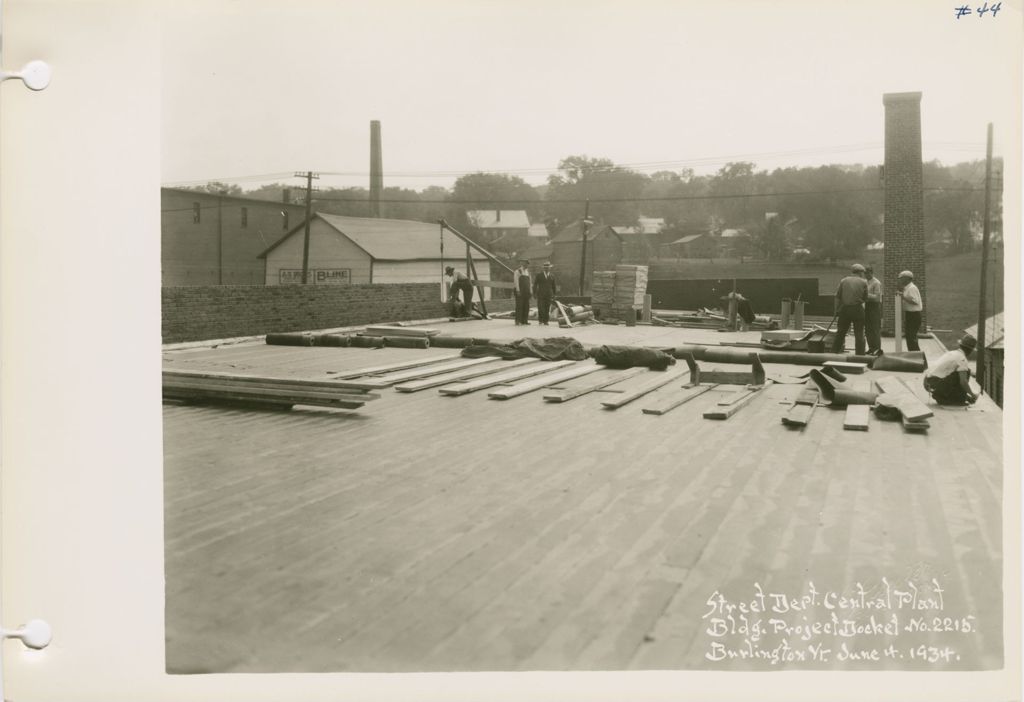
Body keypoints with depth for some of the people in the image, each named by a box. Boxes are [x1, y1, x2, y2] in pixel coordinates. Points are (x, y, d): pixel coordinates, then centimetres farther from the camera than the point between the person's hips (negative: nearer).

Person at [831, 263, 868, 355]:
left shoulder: (843, 281, 4)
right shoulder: (863, 282, 0)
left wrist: (837, 310, 7)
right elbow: (865, 298, 2)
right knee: (859, 334, 4)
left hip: (844, 309, 2)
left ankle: (834, 353, 14)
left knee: (840, 333, 11)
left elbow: (837, 297, 2)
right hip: (858, 309, -2)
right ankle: (860, 356, 3)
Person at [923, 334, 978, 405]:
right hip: (937, 383, -9)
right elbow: (963, 381, -15)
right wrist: (972, 395, -1)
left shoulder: (950, 353, 23)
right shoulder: (962, 358, -5)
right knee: (965, 371, -1)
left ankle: (940, 396, 13)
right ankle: (960, 398, 4)